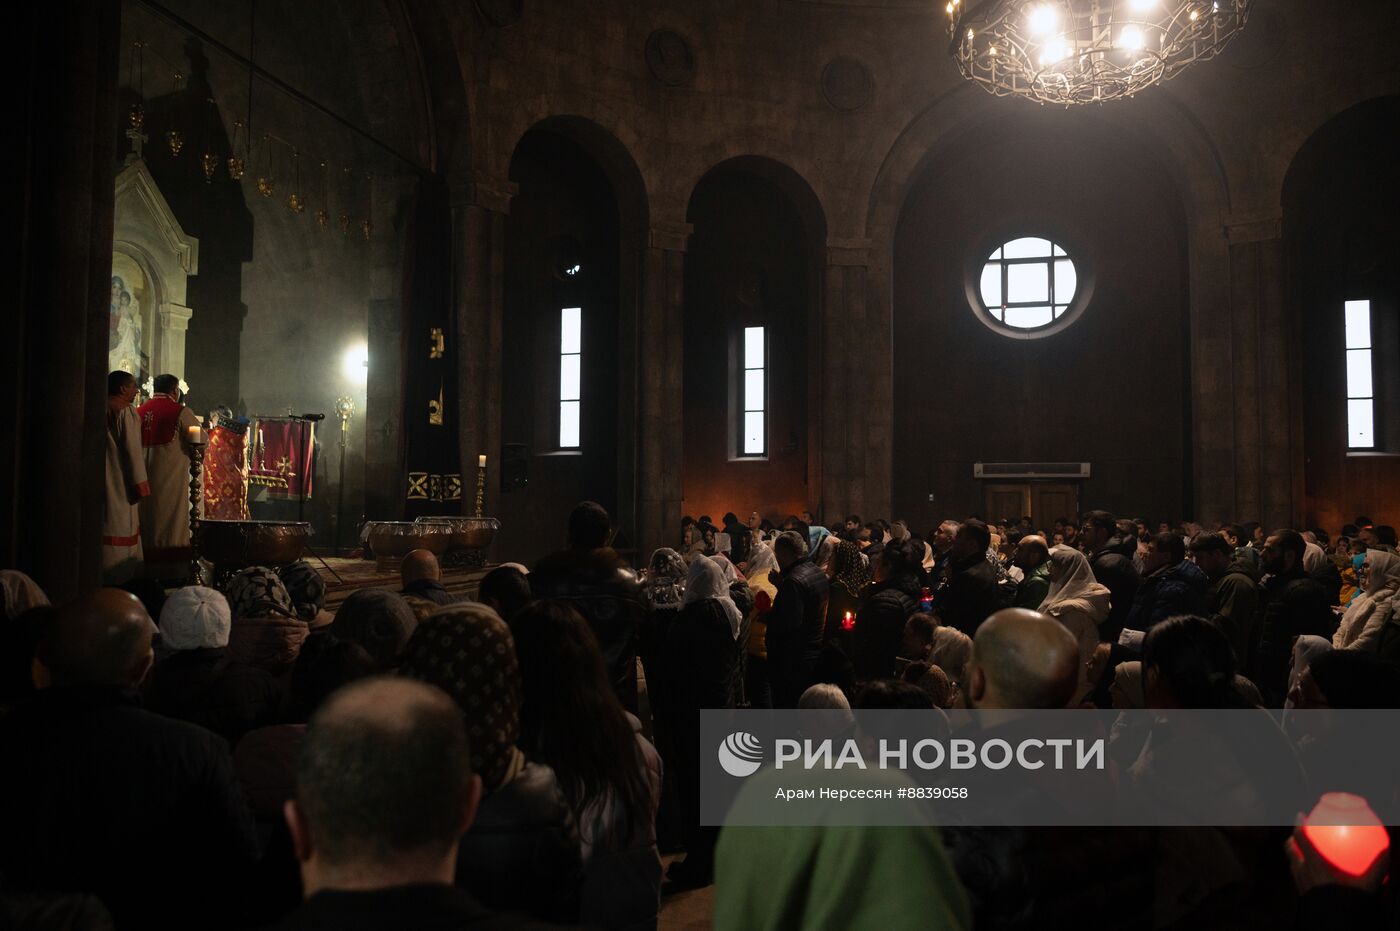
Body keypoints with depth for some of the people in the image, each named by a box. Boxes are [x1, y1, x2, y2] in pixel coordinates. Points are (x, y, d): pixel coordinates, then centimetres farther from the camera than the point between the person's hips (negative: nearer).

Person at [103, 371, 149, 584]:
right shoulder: (126, 412, -12)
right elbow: (132, 450, -16)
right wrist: (140, 484, -11)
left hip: (100, 486, 8)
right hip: (121, 486, -8)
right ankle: (119, 580, 0)